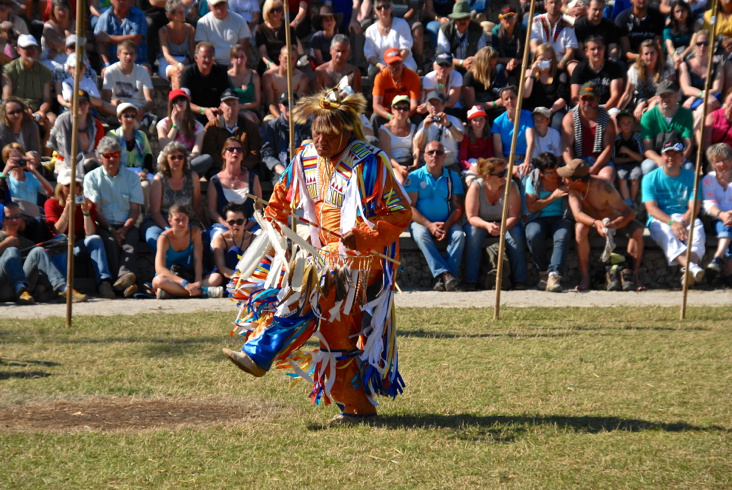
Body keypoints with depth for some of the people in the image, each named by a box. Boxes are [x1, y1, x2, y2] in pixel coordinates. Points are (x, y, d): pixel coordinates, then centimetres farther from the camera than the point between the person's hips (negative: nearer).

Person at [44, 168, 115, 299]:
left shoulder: (86, 203, 5)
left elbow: (90, 234, -9)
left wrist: (86, 212, -23)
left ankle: (104, 282, -45)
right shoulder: (51, 203, 0)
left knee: (96, 239, -28)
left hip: (79, 249, 2)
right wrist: (67, 209, -26)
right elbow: (58, 232, -16)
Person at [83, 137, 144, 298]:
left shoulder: (131, 177, 13)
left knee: (131, 238, -32)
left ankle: (124, 276, -58)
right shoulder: (92, 178, 8)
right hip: (103, 225, -1)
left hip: (126, 226, 1)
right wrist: (111, 230, -16)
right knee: (110, 241, -34)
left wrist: (124, 229, -13)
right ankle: (126, 284, -49)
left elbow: (135, 209, 7)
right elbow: (95, 210, -1)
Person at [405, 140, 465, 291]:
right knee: (421, 235, -35)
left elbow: (457, 207, 5)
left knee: (459, 235, -29)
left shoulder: (453, 177, 12)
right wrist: (429, 225, -17)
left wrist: (447, 225, -15)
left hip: (447, 223, 2)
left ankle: (442, 278, -39)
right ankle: (444, 273, -47)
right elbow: (409, 207, -4)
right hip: (422, 222, -2)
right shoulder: (415, 177, 5)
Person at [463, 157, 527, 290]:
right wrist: (487, 225, -40)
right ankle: (470, 282, -32)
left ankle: (520, 281, -26)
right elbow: (471, 217, -20)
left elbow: (514, 216, -18)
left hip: (506, 223, 1)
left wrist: (502, 228, -39)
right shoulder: (476, 187, -18)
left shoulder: (511, 186, -16)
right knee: (473, 232, -33)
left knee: (516, 233, -30)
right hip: (481, 223, -1)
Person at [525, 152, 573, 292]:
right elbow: (531, 207, -3)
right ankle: (543, 273, -17)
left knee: (562, 237, -35)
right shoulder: (533, 179, 2)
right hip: (539, 219, 0)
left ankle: (554, 275, -48)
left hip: (560, 218, 0)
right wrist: (553, 197, -10)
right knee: (533, 235, -35)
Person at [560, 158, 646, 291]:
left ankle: (632, 274, -21)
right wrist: (595, 223, -52)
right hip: (591, 223, 1)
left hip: (613, 221, -1)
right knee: (580, 228, -33)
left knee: (637, 229, -30)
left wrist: (613, 224, -49)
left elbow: (629, 213, -28)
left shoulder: (603, 187, -28)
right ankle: (585, 277, -29)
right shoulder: (572, 189, -19)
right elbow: (577, 214, -31)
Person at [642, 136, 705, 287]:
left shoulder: (691, 177, 11)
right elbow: (651, 208, -5)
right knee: (666, 234, -37)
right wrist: (672, 223, -23)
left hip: (686, 217, 1)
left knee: (698, 229, -34)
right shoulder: (650, 178, 7)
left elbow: (694, 207, 0)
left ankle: (689, 271, -60)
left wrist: (683, 222, -22)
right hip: (660, 219, -1)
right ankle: (691, 266, -63)